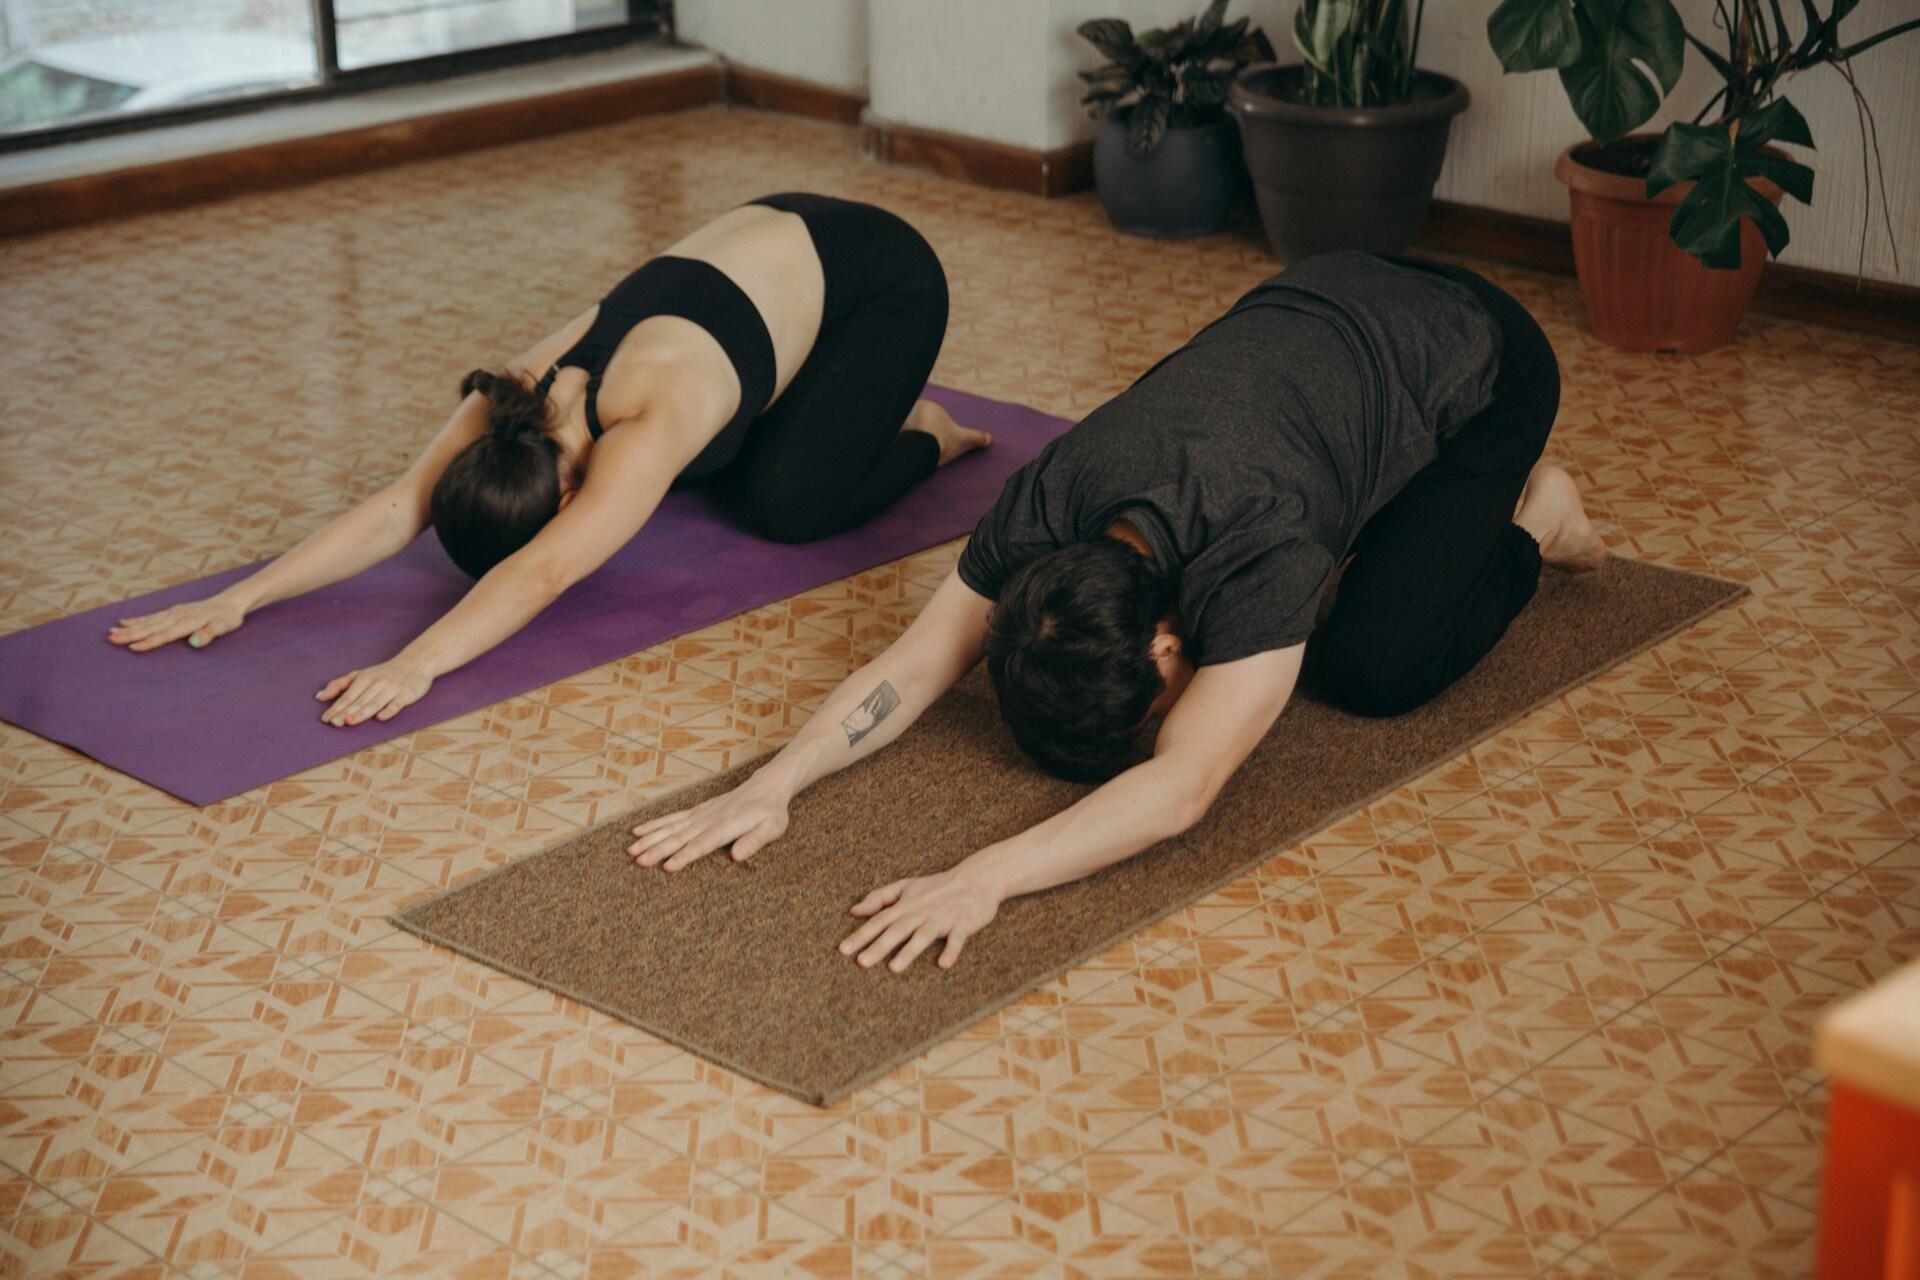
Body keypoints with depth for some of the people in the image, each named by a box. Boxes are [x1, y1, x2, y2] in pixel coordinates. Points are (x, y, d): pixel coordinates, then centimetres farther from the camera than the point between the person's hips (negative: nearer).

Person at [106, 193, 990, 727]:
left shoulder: (648, 423, -40)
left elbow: (544, 573, -50)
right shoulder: (521, 396, -20)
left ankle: (925, 436, 12)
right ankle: (865, 400, 29)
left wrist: (419, 663, -61)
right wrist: (239, 599, -33)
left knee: (783, 505, -17)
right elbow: (400, 508, -24)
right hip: (767, 241, 7)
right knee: (722, 474, 4)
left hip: (880, 272, -7)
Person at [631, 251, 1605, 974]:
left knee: (1368, 670, -13)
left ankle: (1534, 523, 13)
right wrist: (772, 784, -38)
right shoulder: (1046, 508, -27)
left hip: (1474, 356, -5)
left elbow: (1180, 789, -48)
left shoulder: (1256, 547, -43)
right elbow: (917, 663, -23)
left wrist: (985, 878, -59)